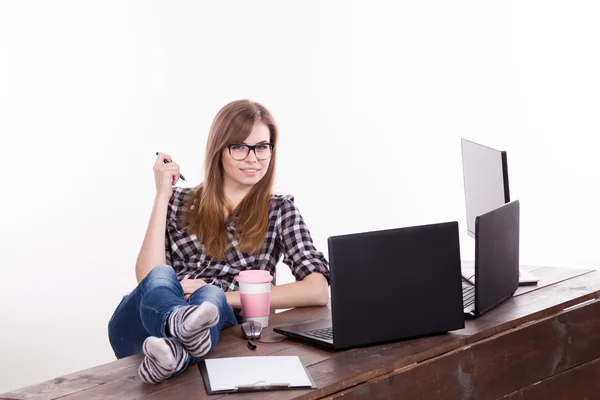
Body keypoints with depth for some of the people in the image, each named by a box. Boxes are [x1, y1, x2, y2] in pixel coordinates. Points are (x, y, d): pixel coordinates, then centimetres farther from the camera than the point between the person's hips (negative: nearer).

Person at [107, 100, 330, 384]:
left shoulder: (281, 210, 12)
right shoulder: (179, 203, 16)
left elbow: (318, 291, -4)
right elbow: (147, 279, 2)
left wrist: (223, 297, -12)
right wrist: (162, 196, 2)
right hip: (143, 332, 1)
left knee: (210, 296, -32)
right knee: (160, 277, -29)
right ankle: (187, 327, -61)